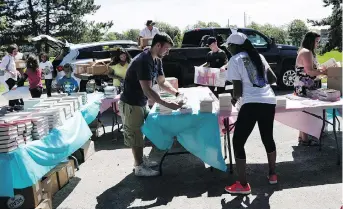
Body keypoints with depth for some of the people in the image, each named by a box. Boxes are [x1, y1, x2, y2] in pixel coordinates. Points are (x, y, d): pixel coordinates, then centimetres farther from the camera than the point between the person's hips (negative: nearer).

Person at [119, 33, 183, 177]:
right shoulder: (143, 61, -27)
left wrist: (176, 93, -3)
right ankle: (139, 167, 16)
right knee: (135, 135, 2)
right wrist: (167, 104, -33)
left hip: (141, 103, 9)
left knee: (141, 132, 19)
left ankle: (141, 159, 35)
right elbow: (147, 90, -32)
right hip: (131, 104, -9)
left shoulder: (157, 60, 3)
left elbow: (162, 82, 11)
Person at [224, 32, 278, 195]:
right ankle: (272, 174, 39)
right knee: (268, 138, 24)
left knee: (238, 142, 5)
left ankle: (243, 185, 8)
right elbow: (273, 79, 20)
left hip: (251, 104, -7)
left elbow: (238, 90, -4)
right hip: (269, 102, 7)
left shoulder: (234, 61, 1)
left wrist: (234, 99, 16)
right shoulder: (258, 56, 19)